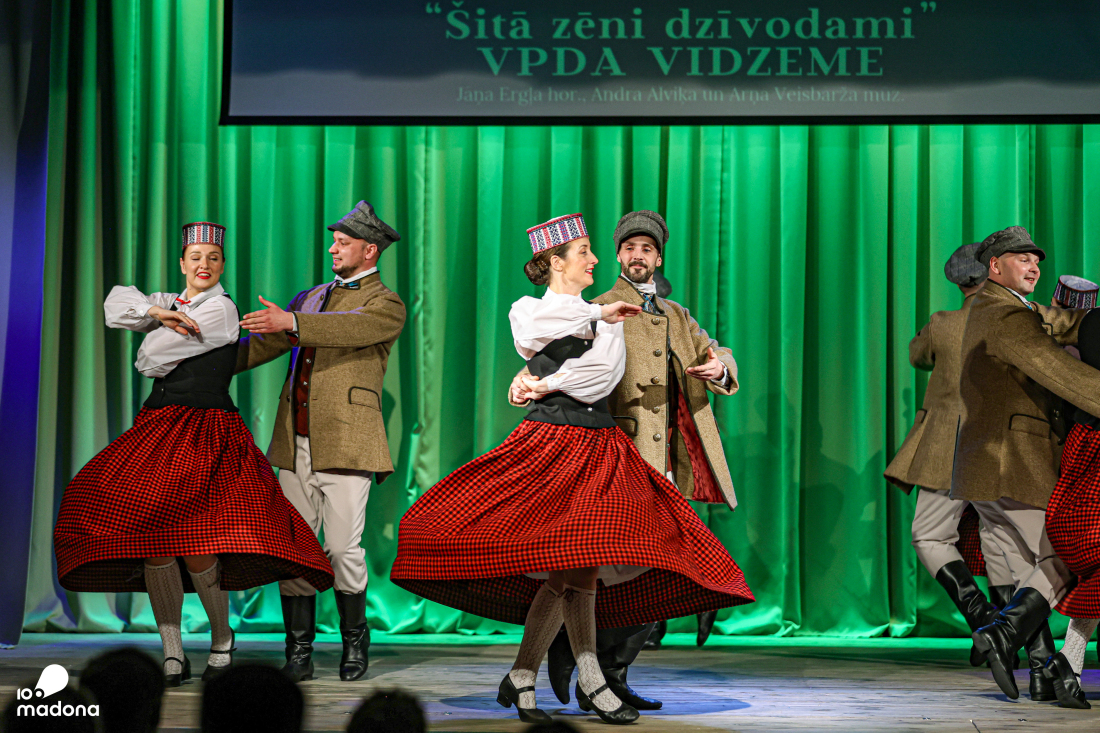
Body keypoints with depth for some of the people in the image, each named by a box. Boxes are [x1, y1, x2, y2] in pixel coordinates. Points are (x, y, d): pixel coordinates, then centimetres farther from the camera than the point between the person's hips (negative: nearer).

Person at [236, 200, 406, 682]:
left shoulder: (387, 306, 2)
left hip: (345, 444, -6)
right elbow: (264, 344, 20)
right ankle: (299, 652, 7)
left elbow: (349, 328, -19)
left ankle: (355, 642, 14)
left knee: (342, 548, -6)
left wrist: (291, 322, -31)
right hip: (295, 444, 6)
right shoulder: (311, 297, 21)